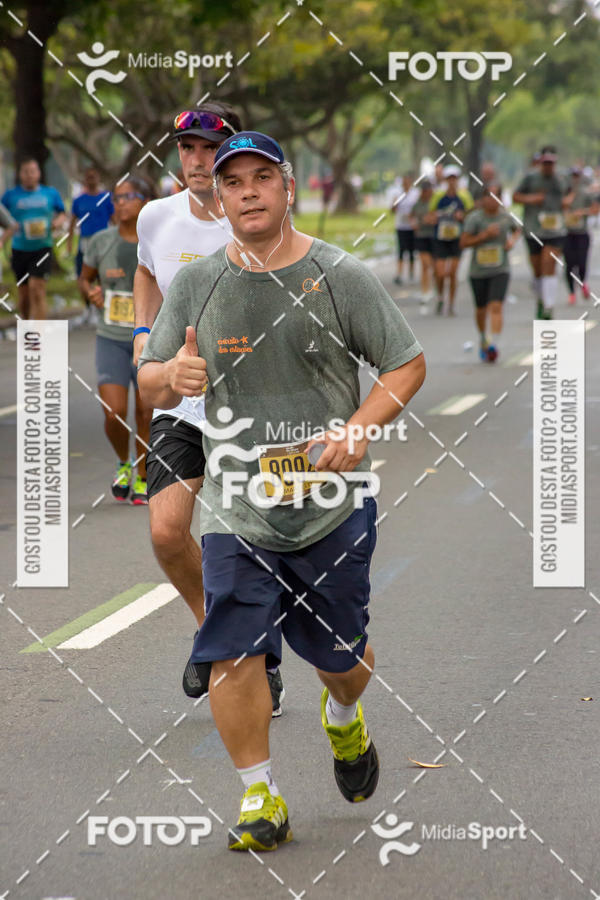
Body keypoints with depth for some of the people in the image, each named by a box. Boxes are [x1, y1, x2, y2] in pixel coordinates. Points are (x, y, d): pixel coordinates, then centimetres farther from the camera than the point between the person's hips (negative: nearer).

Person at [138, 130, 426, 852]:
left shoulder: (340, 277, -4)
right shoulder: (195, 284, 2)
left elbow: (408, 365, 1)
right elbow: (149, 384, 7)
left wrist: (358, 428, -16)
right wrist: (172, 374, -18)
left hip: (332, 503, -1)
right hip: (235, 508, 1)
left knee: (341, 653, 11)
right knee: (234, 655, -9)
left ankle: (343, 717, 47)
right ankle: (259, 798, 6)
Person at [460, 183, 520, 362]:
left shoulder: (505, 217, 1)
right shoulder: (475, 218, -9)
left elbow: (516, 230, 23)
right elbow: (463, 243, -12)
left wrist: (513, 240, 1)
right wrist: (485, 235, -20)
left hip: (500, 271, 0)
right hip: (478, 271, 0)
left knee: (495, 307, -17)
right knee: (481, 309, 13)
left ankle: (495, 345, -27)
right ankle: (483, 339, 40)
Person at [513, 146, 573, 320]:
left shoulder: (560, 180, 8)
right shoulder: (531, 178, -1)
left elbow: (568, 193, 27)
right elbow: (515, 197, 1)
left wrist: (568, 200, 4)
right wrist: (530, 198, -16)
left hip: (555, 232, 0)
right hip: (534, 231, 0)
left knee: (549, 269, -13)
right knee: (537, 271, 9)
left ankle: (549, 308, -17)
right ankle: (541, 301, 34)